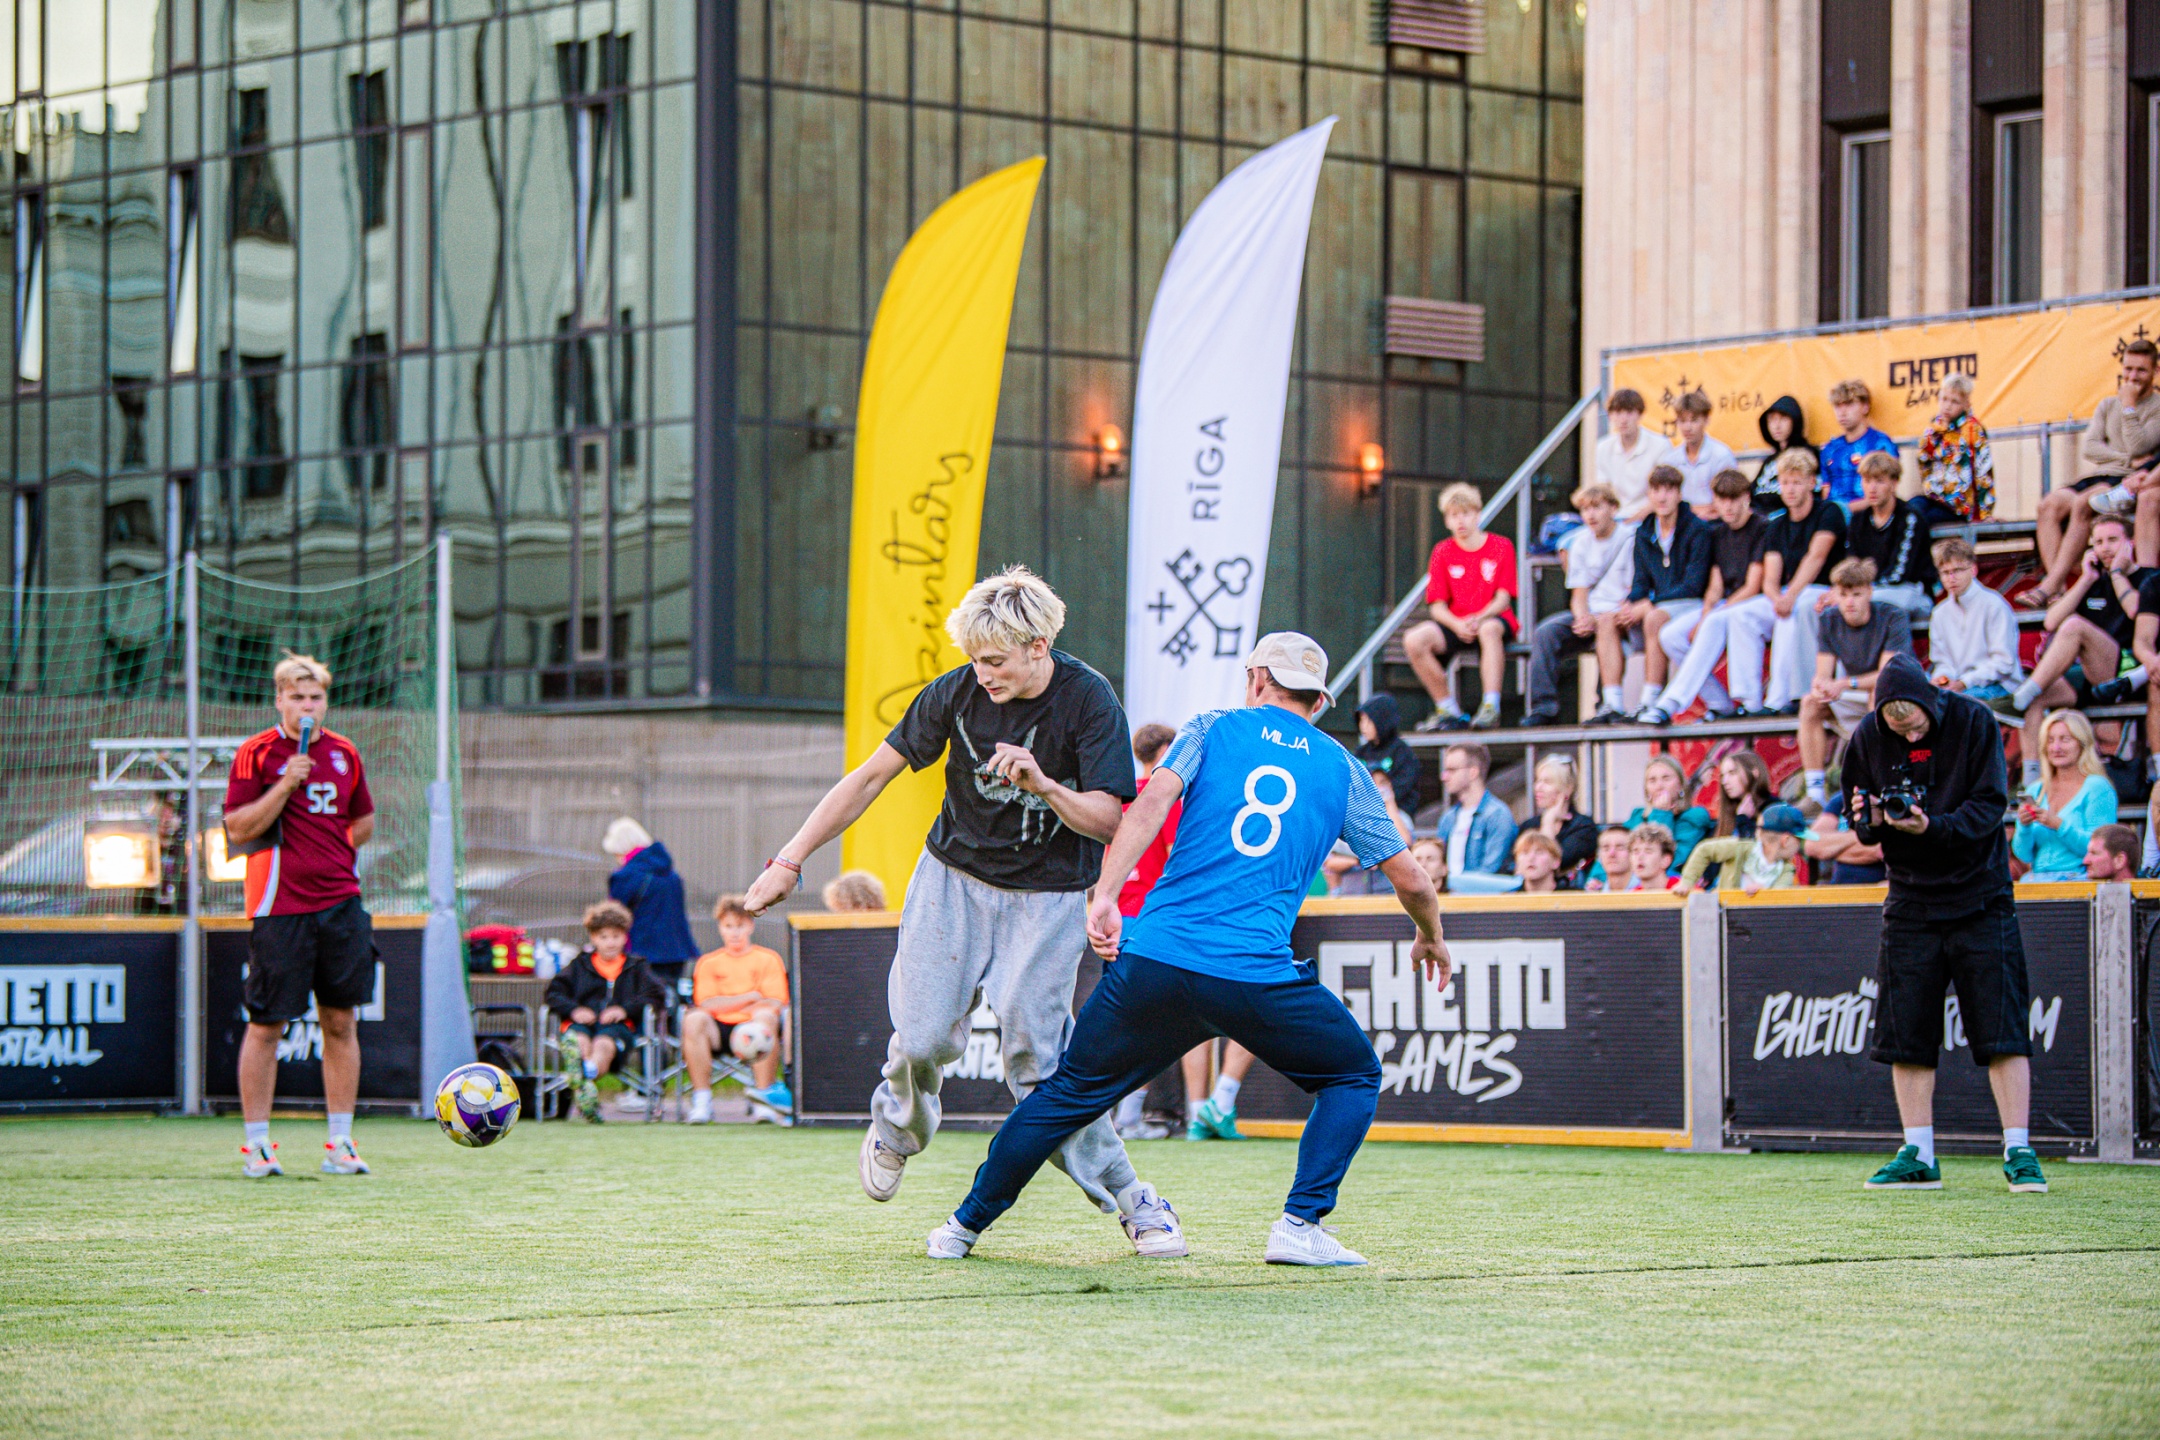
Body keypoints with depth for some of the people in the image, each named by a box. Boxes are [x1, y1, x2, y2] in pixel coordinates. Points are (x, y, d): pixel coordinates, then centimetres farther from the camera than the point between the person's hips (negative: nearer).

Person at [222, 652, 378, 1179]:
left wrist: (329, 852, 9)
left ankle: (339, 1144, 10)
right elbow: (238, 829, -9)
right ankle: (256, 1143, 8)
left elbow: (365, 821, 23)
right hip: (279, 906, -4)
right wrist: (286, 784, -17)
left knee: (341, 1022, 4)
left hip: (340, 903, 4)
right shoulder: (255, 754, -3)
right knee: (267, 1025, -1)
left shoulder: (344, 754, 11)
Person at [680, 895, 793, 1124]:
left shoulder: (768, 959, 10)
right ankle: (701, 1100, -28)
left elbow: (775, 1004, -3)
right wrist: (751, 997, -5)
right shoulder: (709, 963, 13)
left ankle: (763, 1100, -33)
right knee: (694, 1019, -30)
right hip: (720, 1030, 1)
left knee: (766, 1017, -35)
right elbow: (707, 1005, -1)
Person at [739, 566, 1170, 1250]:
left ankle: (1131, 1201, 2)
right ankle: (898, 1127, 25)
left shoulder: (1090, 702, -17)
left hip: (1046, 896, -2)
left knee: (1036, 1060, -12)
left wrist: (1045, 786, -38)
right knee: (923, 1039, -11)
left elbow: (1106, 821, -18)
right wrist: (790, 860, -5)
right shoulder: (956, 692, -11)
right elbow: (870, 777, -3)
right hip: (954, 878, 2)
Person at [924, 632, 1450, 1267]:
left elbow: (1151, 803, -5)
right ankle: (1301, 1226, 4)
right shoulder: (1344, 771, 15)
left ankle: (966, 1225, 23)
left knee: (1071, 1091, 17)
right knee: (1355, 1076, 19)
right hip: (1258, 973, -1)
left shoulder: (1212, 730, 14)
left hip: (1154, 960, 1)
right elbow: (1410, 879, 16)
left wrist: (1105, 897, -13)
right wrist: (1430, 938, 36)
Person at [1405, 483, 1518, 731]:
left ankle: (1491, 707, -39)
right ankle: (1447, 709, -12)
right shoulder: (1443, 552, 6)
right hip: (1455, 625, 3)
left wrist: (1479, 618, -23)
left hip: (1493, 619, -3)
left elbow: (1503, 599, -4)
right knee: (1414, 640, -25)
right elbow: (1437, 606, 2)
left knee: (1489, 629, -41)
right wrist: (1458, 625, -19)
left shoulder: (1501, 547, 1)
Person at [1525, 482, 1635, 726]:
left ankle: (1612, 704, -42)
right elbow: (1579, 594, 12)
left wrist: (1595, 621, -24)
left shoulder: (1629, 539, -4)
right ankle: (1544, 707, -20)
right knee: (1546, 631, -19)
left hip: (1619, 615, -5)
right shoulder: (1581, 543, 13)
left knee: (1606, 624, -38)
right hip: (1589, 615, 5)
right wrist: (1583, 617, -12)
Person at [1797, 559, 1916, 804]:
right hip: (1856, 701, 4)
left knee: (1879, 694, -37)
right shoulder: (1828, 621, -4)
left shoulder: (1892, 618, -18)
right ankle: (1815, 792, -23)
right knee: (1811, 703, -21)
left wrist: (1844, 684, -40)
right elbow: (1822, 674, -9)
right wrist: (1820, 688, -35)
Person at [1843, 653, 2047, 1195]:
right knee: (1906, 1031, 1)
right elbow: (1861, 822, 5)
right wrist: (1872, 821, -18)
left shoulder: (1973, 722, -10)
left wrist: (1932, 827, -28)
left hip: (1981, 899, -3)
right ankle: (1919, 1157, 9)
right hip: (1911, 901, 3)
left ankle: (2019, 1152, -3)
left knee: (2003, 1028, -7)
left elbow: (1990, 806, -13)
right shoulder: (1868, 738, -2)